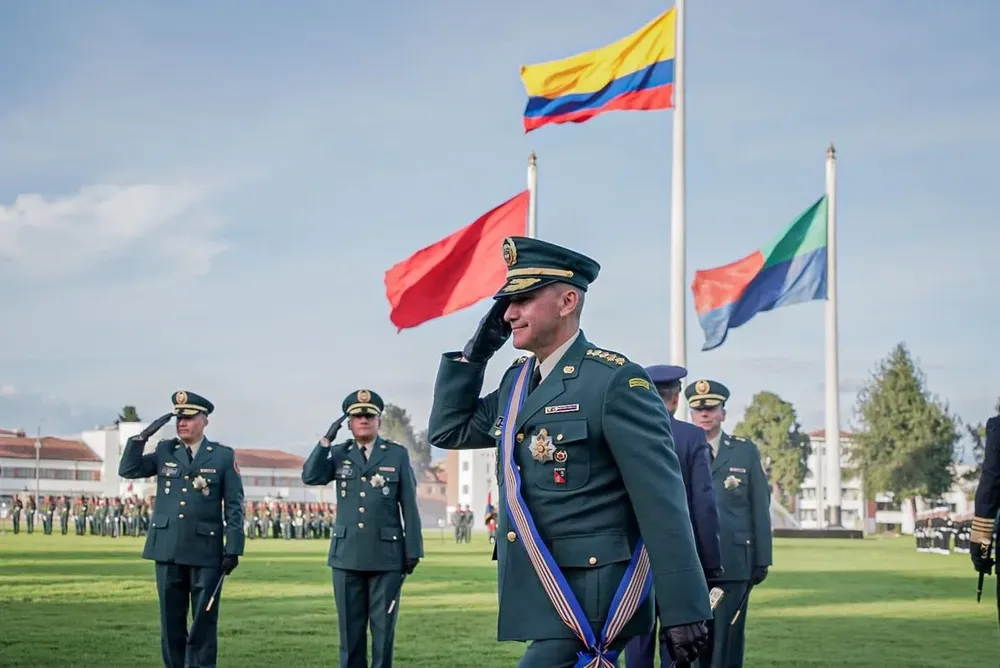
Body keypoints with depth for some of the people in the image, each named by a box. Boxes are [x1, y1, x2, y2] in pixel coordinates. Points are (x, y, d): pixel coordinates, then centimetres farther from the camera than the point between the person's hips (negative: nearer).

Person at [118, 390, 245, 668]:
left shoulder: (224, 456, 0)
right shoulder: (165, 451, 10)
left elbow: (234, 507, -2)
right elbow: (128, 469, 4)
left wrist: (233, 549, -9)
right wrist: (143, 436, -6)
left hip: (206, 552, -3)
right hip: (168, 550, 3)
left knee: (204, 623, 0)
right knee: (171, 623, 8)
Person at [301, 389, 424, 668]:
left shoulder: (398, 454, 3)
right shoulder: (338, 453, 9)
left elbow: (409, 505, 2)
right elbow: (310, 476, -8)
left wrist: (413, 550, -2)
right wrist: (327, 439, -13)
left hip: (386, 554, -2)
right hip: (347, 554, 2)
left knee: (383, 627, 1)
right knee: (350, 627, 6)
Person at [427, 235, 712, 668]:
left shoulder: (615, 381, -13)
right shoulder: (517, 380, 12)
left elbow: (662, 503, -16)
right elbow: (448, 430, 22)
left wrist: (683, 610, -17)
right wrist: (476, 351, 9)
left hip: (588, 601, -8)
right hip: (544, 599, 8)